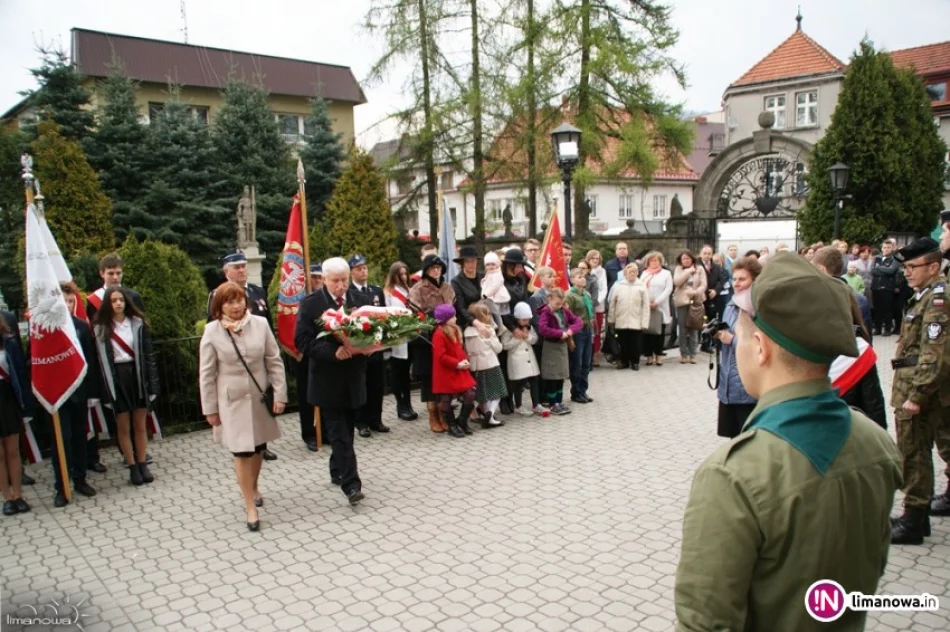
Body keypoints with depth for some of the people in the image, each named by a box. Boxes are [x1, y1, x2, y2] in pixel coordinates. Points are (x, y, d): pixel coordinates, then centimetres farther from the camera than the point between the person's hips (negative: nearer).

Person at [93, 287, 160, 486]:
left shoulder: (138, 324, 1)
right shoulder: (101, 329, -2)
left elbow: (148, 354, 0)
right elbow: (100, 360, -4)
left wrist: (152, 384, -4)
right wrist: (105, 390, -9)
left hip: (137, 375, 1)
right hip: (116, 378, -1)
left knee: (140, 425, 8)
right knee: (123, 426, 7)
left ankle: (142, 464, 19)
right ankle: (132, 467, 17)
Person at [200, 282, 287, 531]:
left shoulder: (260, 324, -6)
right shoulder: (212, 331, -8)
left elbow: (274, 361, -1)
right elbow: (206, 373, -3)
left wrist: (279, 394, -4)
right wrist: (210, 408, -2)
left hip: (260, 397, 2)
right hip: (232, 401, -2)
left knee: (258, 448, 15)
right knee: (241, 452, -2)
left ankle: (253, 488, 41)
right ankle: (250, 506, 10)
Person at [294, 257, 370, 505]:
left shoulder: (358, 301, 3)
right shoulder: (311, 304, -7)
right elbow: (302, 341, -13)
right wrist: (333, 352, -24)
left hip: (353, 378, 4)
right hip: (328, 380, -4)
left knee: (346, 431, 15)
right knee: (340, 434, -4)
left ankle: (338, 472, 33)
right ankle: (351, 483, -2)